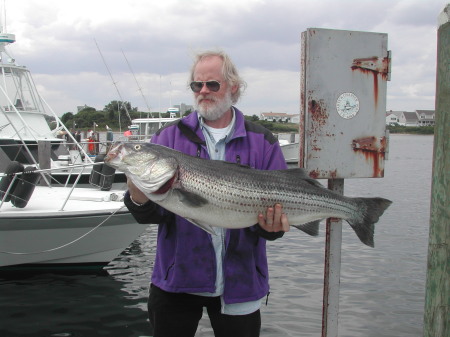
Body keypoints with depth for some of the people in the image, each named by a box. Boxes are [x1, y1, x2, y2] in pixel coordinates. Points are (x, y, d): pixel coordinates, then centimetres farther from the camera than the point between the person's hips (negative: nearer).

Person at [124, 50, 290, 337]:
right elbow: (152, 214, -4)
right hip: (176, 280, 1)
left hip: (238, 283, 0)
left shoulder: (262, 143, 2)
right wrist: (139, 199, -26)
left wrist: (271, 227, -23)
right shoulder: (170, 137, 2)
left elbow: (279, 207, -2)